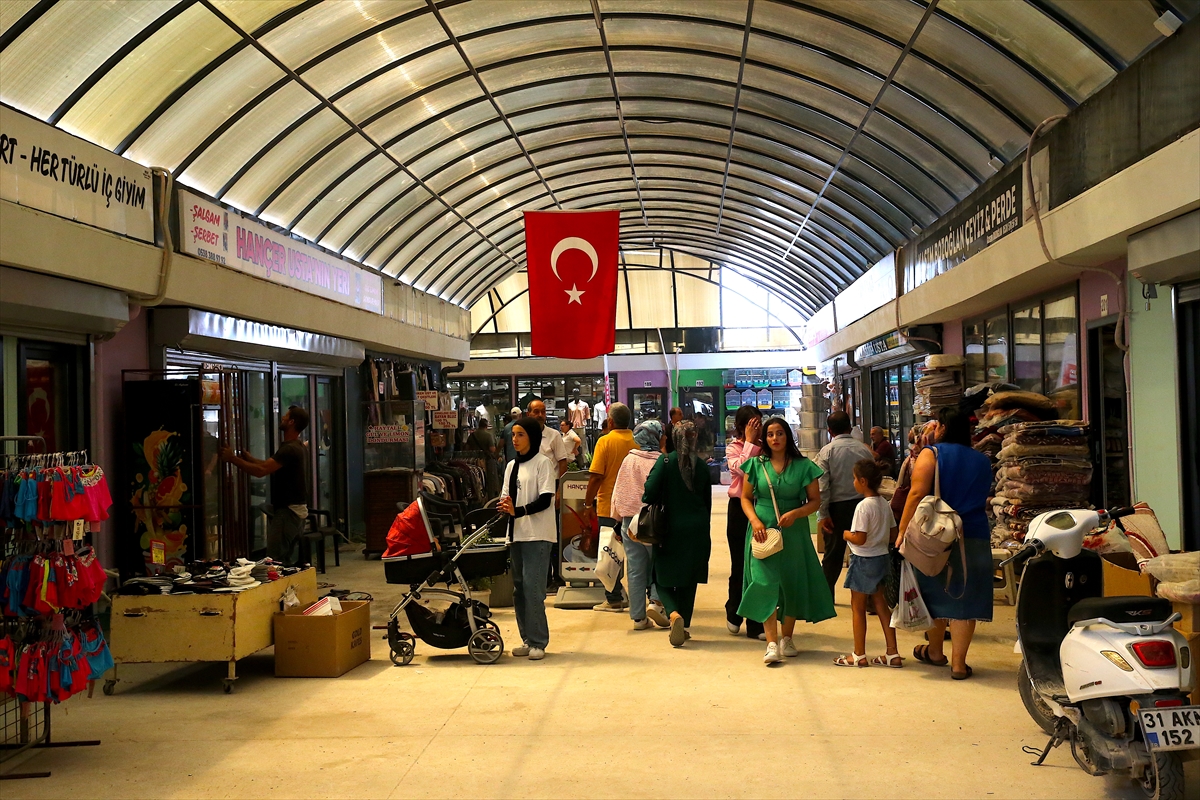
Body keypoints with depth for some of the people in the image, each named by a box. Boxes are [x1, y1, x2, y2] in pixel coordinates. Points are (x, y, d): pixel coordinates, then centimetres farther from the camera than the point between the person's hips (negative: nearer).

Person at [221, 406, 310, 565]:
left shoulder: (289, 449, -20)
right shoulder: (299, 448, 13)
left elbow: (261, 471, -27)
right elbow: (269, 466, 23)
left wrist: (233, 459, -18)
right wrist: (249, 458, 20)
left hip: (287, 511, -10)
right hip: (298, 510, 10)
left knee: (275, 561, -8)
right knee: (290, 561, 13)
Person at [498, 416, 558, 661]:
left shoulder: (543, 463, -5)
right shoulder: (511, 466, 16)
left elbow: (545, 500, -11)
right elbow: (505, 496, 16)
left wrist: (517, 511, -21)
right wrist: (504, 506, -8)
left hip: (538, 535, -7)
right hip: (516, 534, 7)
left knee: (532, 586, -12)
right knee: (519, 587, 8)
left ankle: (538, 642, -6)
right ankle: (527, 639, 16)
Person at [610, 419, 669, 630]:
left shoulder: (629, 460, 4)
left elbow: (618, 491, 8)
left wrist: (618, 518, 16)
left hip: (629, 520, 4)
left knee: (635, 570, 7)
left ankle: (638, 617, 9)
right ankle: (656, 601, -5)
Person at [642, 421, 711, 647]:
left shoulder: (666, 461, -9)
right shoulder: (702, 465, 2)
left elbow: (650, 492, -14)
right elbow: (708, 501, 9)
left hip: (670, 529, -3)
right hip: (697, 530, 3)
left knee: (663, 578, 5)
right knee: (688, 580, 14)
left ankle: (674, 614, -20)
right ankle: (684, 626, 17)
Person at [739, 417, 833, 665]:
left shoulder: (803, 466, 1)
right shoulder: (756, 464, 4)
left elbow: (815, 501, 2)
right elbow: (745, 498, 7)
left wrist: (795, 513, -16)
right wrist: (754, 520, -10)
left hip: (793, 532, 1)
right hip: (762, 531, -1)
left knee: (792, 583, 6)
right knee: (765, 583, -11)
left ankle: (787, 638, 22)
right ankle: (772, 644, -14)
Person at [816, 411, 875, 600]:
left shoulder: (826, 452, -7)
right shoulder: (864, 449, 1)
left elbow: (822, 486, -12)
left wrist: (824, 514, -8)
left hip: (837, 506, -2)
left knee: (833, 555, 9)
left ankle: (826, 596, 15)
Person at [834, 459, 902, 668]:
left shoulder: (864, 506, -21)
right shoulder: (884, 504, 3)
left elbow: (859, 539, -23)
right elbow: (893, 533, 9)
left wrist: (845, 534, -5)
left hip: (864, 560, -8)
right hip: (882, 557, 8)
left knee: (858, 608, 5)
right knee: (881, 605, 15)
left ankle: (859, 655, 13)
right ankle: (893, 654, 15)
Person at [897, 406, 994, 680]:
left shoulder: (931, 454, -5)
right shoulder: (982, 460, 11)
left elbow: (917, 494, -14)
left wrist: (903, 531, -11)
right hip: (974, 536, 2)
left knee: (936, 592, 13)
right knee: (965, 597, 2)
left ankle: (935, 651, 29)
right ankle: (958, 662, 0)